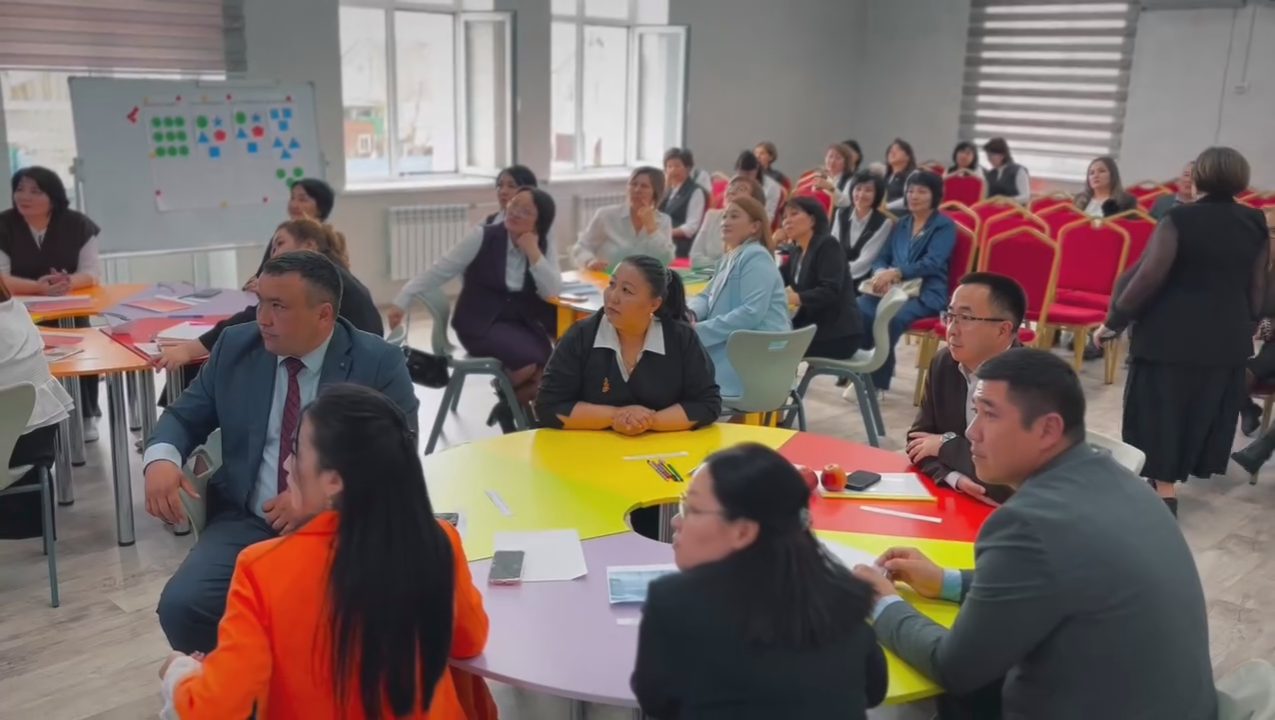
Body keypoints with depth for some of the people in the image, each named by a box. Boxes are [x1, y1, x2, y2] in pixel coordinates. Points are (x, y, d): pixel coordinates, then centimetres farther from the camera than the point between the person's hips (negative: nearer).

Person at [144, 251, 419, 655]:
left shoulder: (379, 364, -5)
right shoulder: (235, 347, 6)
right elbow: (185, 416, 15)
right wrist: (161, 457, -10)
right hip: (247, 523, 4)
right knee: (181, 606, -21)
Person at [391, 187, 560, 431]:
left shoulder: (545, 247, 1)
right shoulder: (482, 237, -8)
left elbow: (552, 292, -11)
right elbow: (438, 272, -9)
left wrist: (533, 253, -18)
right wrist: (402, 301, -16)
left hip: (523, 323, 4)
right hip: (481, 323, -4)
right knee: (533, 360, -28)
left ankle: (509, 403, 8)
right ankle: (512, 398, 8)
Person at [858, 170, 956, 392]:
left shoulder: (945, 225, 3)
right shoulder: (901, 224, 22)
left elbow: (932, 263, -11)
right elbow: (882, 257, 16)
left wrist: (895, 272, -24)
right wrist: (881, 272, -10)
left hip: (926, 294, -5)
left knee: (890, 318, -36)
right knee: (858, 310, -30)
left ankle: (877, 382, -25)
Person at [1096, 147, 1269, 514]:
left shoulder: (1180, 219, -14)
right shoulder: (1256, 225, 2)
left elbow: (1148, 277, -15)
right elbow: (1258, 289, 8)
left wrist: (1114, 320, -7)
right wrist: (1247, 326, 24)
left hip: (1170, 334, -5)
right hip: (1227, 338, 5)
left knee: (1160, 411, 6)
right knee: (1203, 411, 18)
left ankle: (1164, 490, 8)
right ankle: (1171, 473, 31)